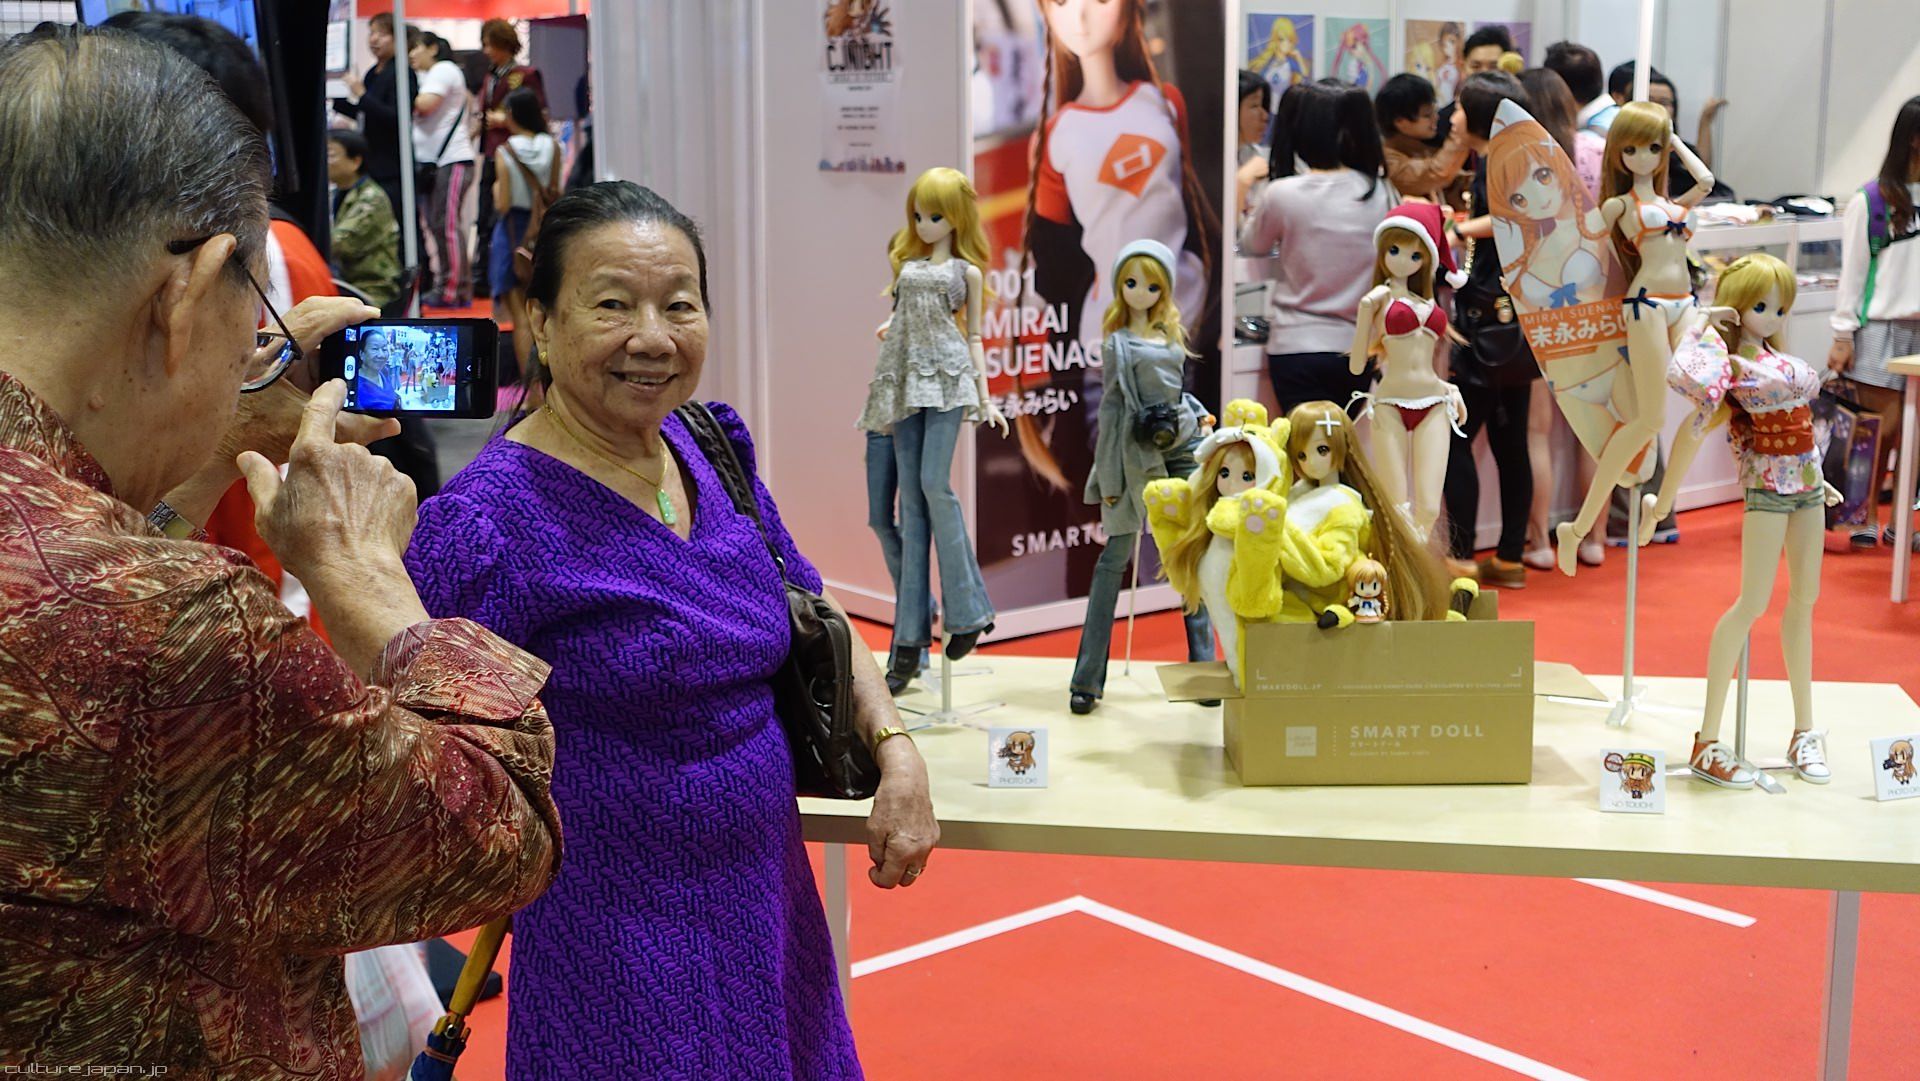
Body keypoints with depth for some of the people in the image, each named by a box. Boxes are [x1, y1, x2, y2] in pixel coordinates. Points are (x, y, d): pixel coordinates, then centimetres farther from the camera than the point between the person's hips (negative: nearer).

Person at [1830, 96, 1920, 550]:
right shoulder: (1870, 201, -3)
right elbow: (1853, 270, 0)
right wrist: (1843, 333, -3)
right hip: (1882, 326, -3)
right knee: (1882, 429, -1)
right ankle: (1867, 518, 10)